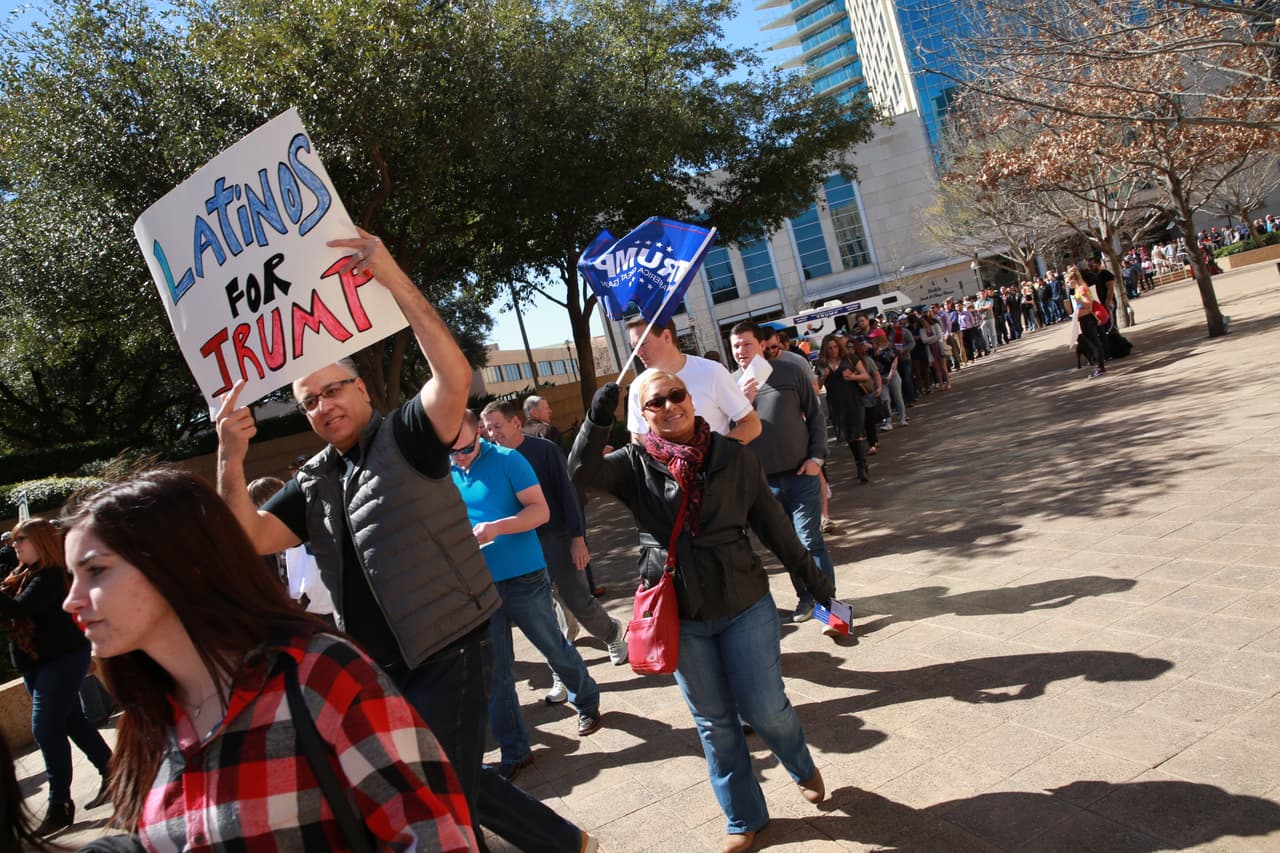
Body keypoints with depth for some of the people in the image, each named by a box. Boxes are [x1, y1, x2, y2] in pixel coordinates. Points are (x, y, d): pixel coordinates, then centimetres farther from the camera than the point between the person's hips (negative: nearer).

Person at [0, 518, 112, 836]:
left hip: (62, 659, -9)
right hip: (36, 663, 9)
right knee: (71, 721, 13)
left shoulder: (50, 575, -15)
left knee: (46, 728, -10)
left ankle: (59, 806, -2)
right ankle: (112, 774, 24)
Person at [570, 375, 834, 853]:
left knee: (764, 707, 5)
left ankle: (803, 768, 41)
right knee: (714, 722, 13)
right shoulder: (636, 464, -5)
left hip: (744, 605, -1)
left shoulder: (734, 458, -5)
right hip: (680, 617, 1)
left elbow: (773, 526, 1)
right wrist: (597, 422, -38)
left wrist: (815, 581, 4)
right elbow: (582, 472, -23)